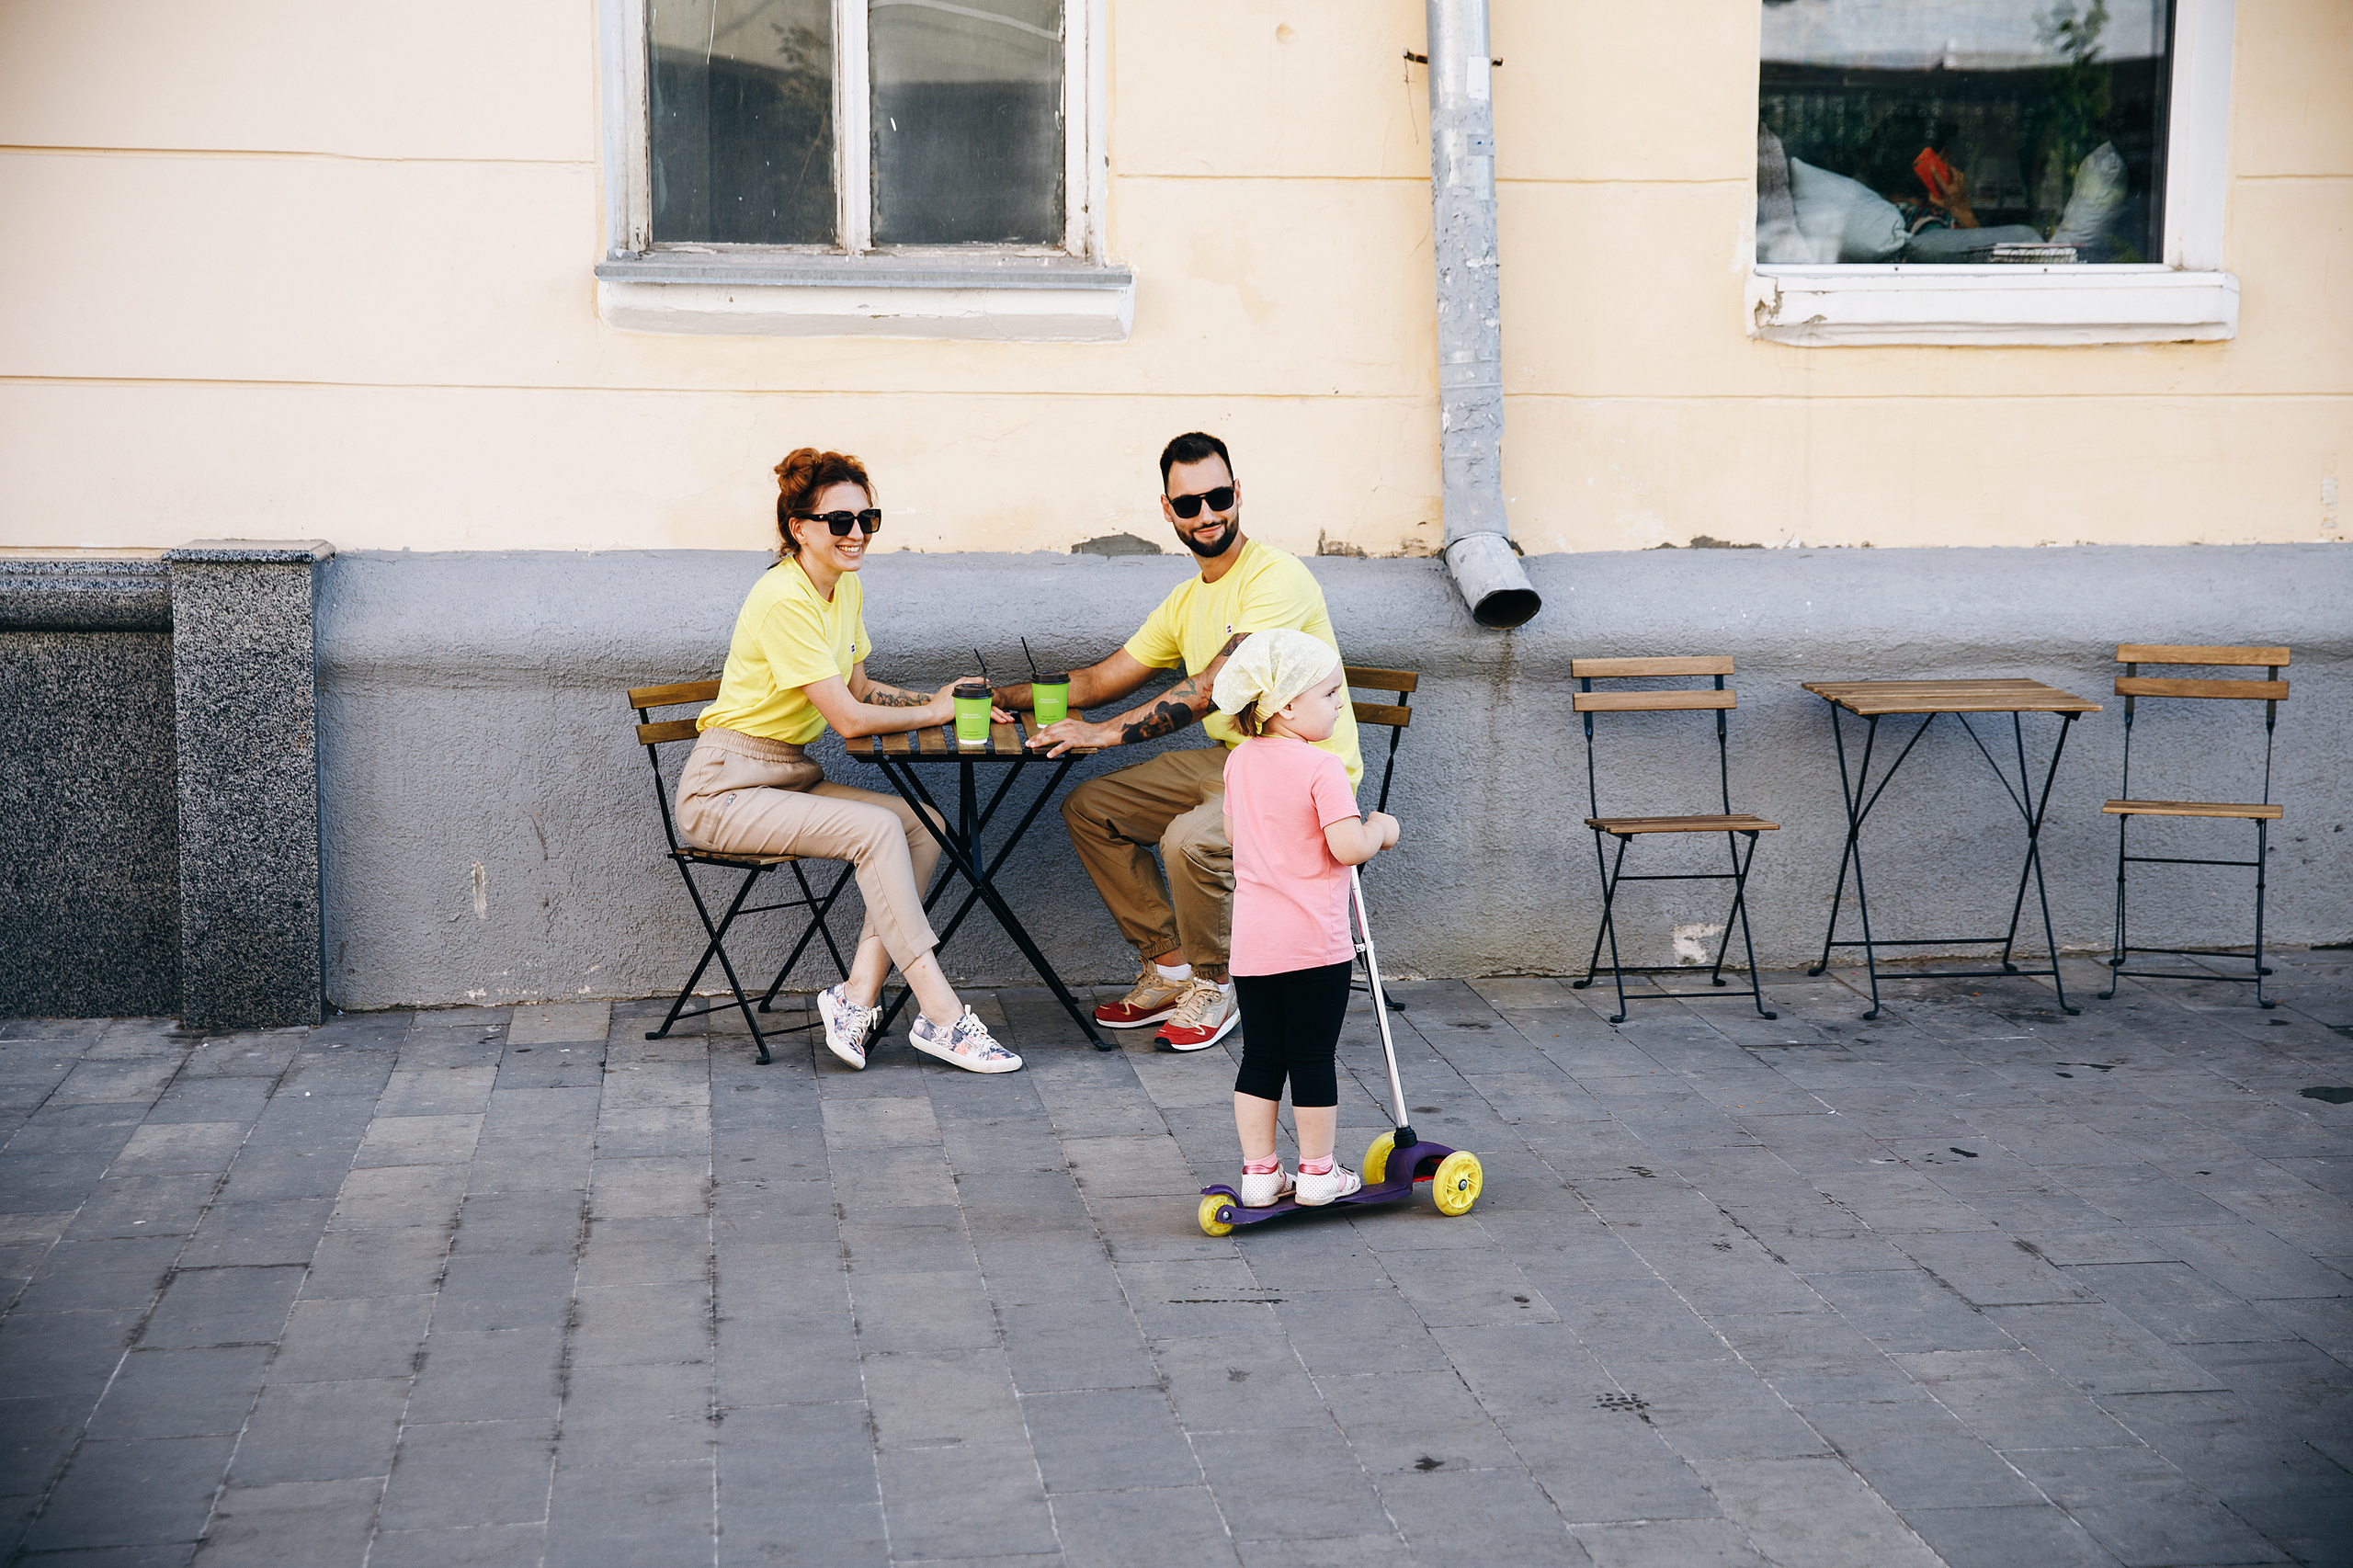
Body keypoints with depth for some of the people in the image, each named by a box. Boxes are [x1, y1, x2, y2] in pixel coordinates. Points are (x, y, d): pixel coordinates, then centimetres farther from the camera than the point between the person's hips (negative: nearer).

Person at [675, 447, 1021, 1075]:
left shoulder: (848, 587, 8)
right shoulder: (785, 599, -21)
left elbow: (859, 688, 19)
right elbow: (849, 718, -22)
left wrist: (933, 698, 2)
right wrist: (935, 712, -9)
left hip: (791, 777, 9)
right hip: (725, 790, -9)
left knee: (925, 827, -10)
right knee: (877, 828, -26)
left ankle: (858, 995, -13)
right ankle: (942, 1018, -25)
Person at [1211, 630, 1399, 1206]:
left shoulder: (1239, 761, 6)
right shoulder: (1322, 769, -16)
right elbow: (1349, 848, -21)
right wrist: (1381, 829, -2)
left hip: (1252, 941, 6)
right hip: (1315, 941, -6)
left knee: (1260, 1057, 12)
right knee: (1313, 1059, 5)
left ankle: (1259, 1171, 17)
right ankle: (1317, 1173, 15)